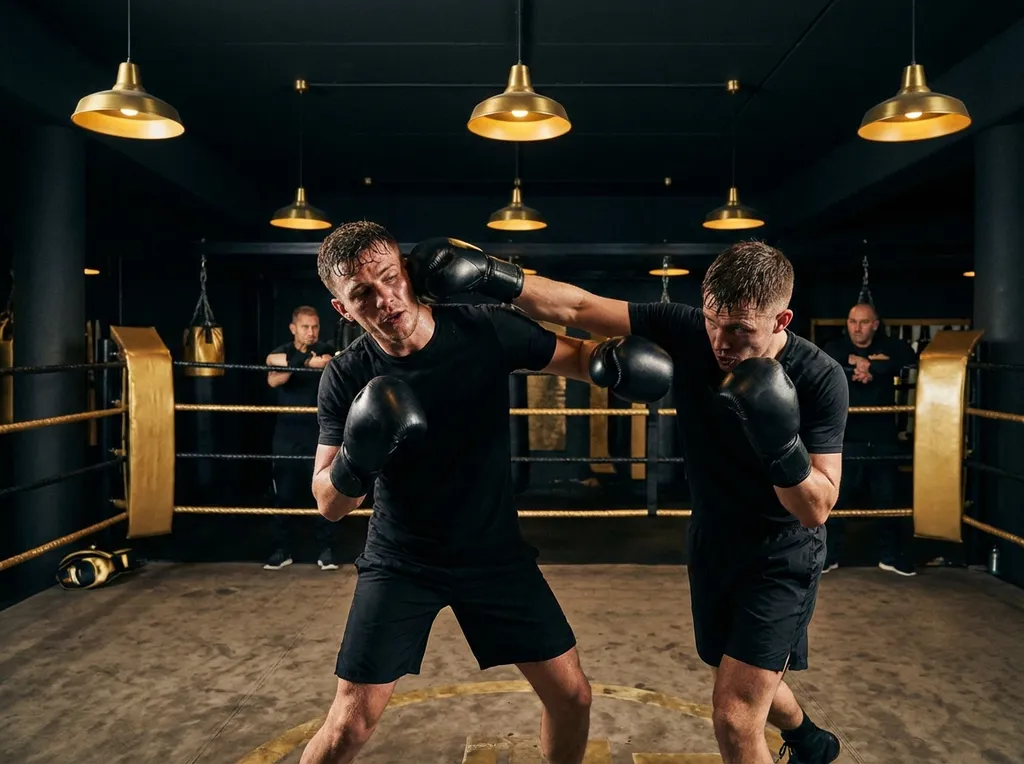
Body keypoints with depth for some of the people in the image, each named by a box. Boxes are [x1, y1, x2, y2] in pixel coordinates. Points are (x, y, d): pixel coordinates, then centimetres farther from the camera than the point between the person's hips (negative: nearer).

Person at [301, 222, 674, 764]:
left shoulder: (487, 330, -16)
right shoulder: (347, 379, -16)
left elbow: (578, 356, -1)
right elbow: (329, 505, -11)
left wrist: (613, 357, -25)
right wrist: (355, 461, -33)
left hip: (495, 552, 1)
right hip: (402, 562, -1)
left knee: (571, 695, 6)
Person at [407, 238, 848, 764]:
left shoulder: (820, 380, -25)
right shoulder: (686, 330, -18)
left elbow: (816, 511, -23)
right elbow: (576, 309, -19)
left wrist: (782, 443, -41)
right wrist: (492, 277, -29)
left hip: (782, 554, -5)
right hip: (710, 541, 5)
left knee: (735, 716, -11)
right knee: (742, 677, 27)